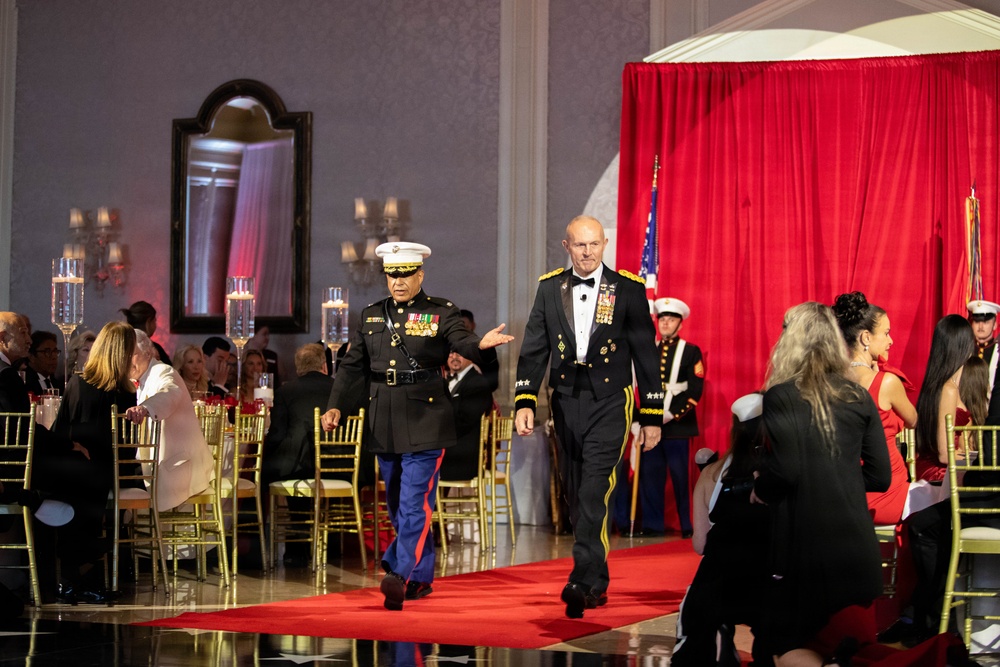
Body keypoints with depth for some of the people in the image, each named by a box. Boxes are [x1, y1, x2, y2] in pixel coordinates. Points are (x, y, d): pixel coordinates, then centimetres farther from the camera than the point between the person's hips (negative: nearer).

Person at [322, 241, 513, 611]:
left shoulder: (441, 313, -2)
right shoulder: (372, 316, 10)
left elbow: (461, 342, -18)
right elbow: (353, 366, 10)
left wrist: (481, 345, -42)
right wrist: (336, 405, -4)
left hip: (424, 423, -5)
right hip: (384, 424, 5)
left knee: (414, 502, -12)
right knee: (397, 504, 14)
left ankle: (402, 577, -16)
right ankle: (421, 578, 27)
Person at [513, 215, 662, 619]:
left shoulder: (628, 289, -1)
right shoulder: (549, 288, 7)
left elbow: (646, 354, 2)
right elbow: (533, 350, 6)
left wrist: (652, 417, 1)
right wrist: (524, 403, -7)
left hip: (609, 405, -4)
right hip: (565, 404, 4)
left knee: (593, 493, -17)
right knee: (577, 497, 8)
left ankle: (581, 583, -21)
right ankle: (597, 584, 20)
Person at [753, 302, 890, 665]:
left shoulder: (782, 396, -8)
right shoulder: (859, 397, 6)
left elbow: (786, 468, -16)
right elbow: (879, 476, 7)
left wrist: (760, 491, 4)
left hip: (806, 544, -5)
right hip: (858, 547, 5)